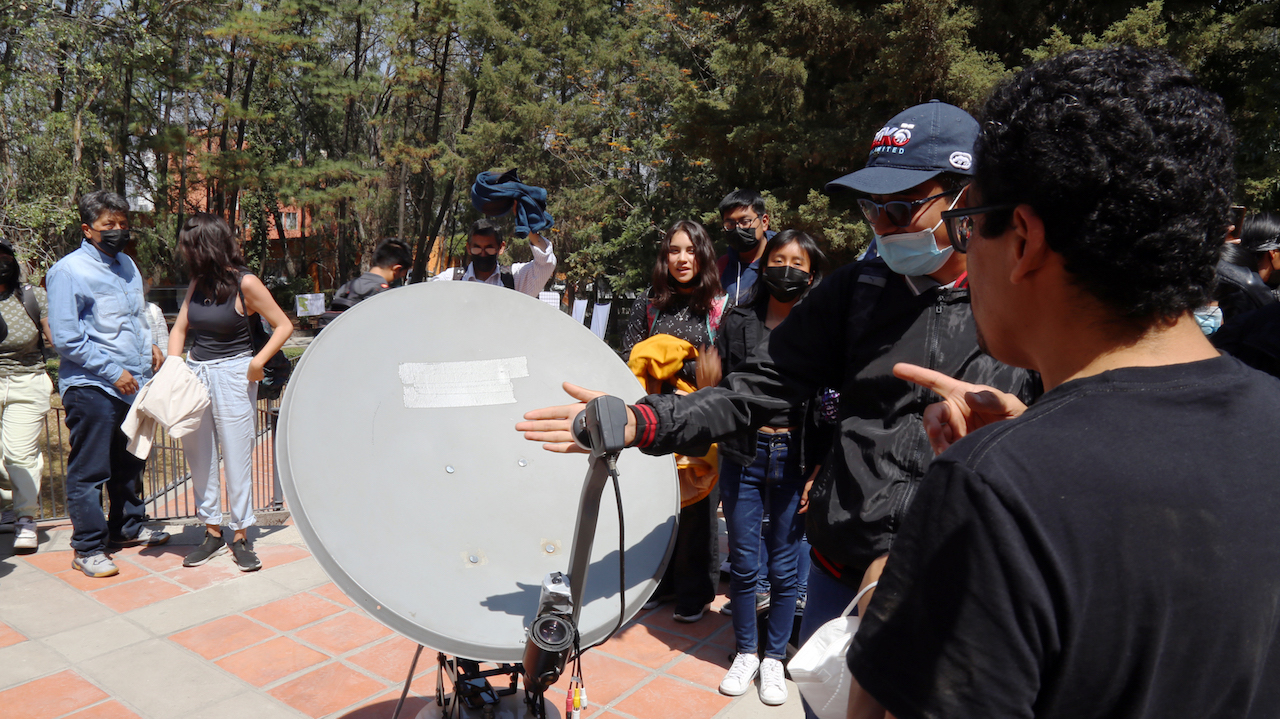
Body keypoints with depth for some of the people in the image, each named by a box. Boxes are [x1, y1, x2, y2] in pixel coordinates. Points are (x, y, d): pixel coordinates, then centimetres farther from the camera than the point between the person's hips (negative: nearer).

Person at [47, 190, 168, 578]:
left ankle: (127, 527, 34)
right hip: (92, 387, -8)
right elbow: (65, 339, -15)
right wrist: (113, 372, -16)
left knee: (129, 462, 19)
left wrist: (149, 345, 9)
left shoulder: (127, 264, 14)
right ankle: (88, 549, 10)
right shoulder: (69, 272, -10)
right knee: (89, 470, 0)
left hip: (133, 383, 8)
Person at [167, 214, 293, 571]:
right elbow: (179, 329, 15)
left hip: (232, 375, -6)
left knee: (236, 456, -1)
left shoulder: (245, 283, -8)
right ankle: (212, 532, 21)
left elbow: (284, 326, -8)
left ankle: (240, 536, 11)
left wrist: (258, 361, -17)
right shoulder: (198, 283, 10)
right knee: (199, 457, 9)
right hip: (194, 373, 6)